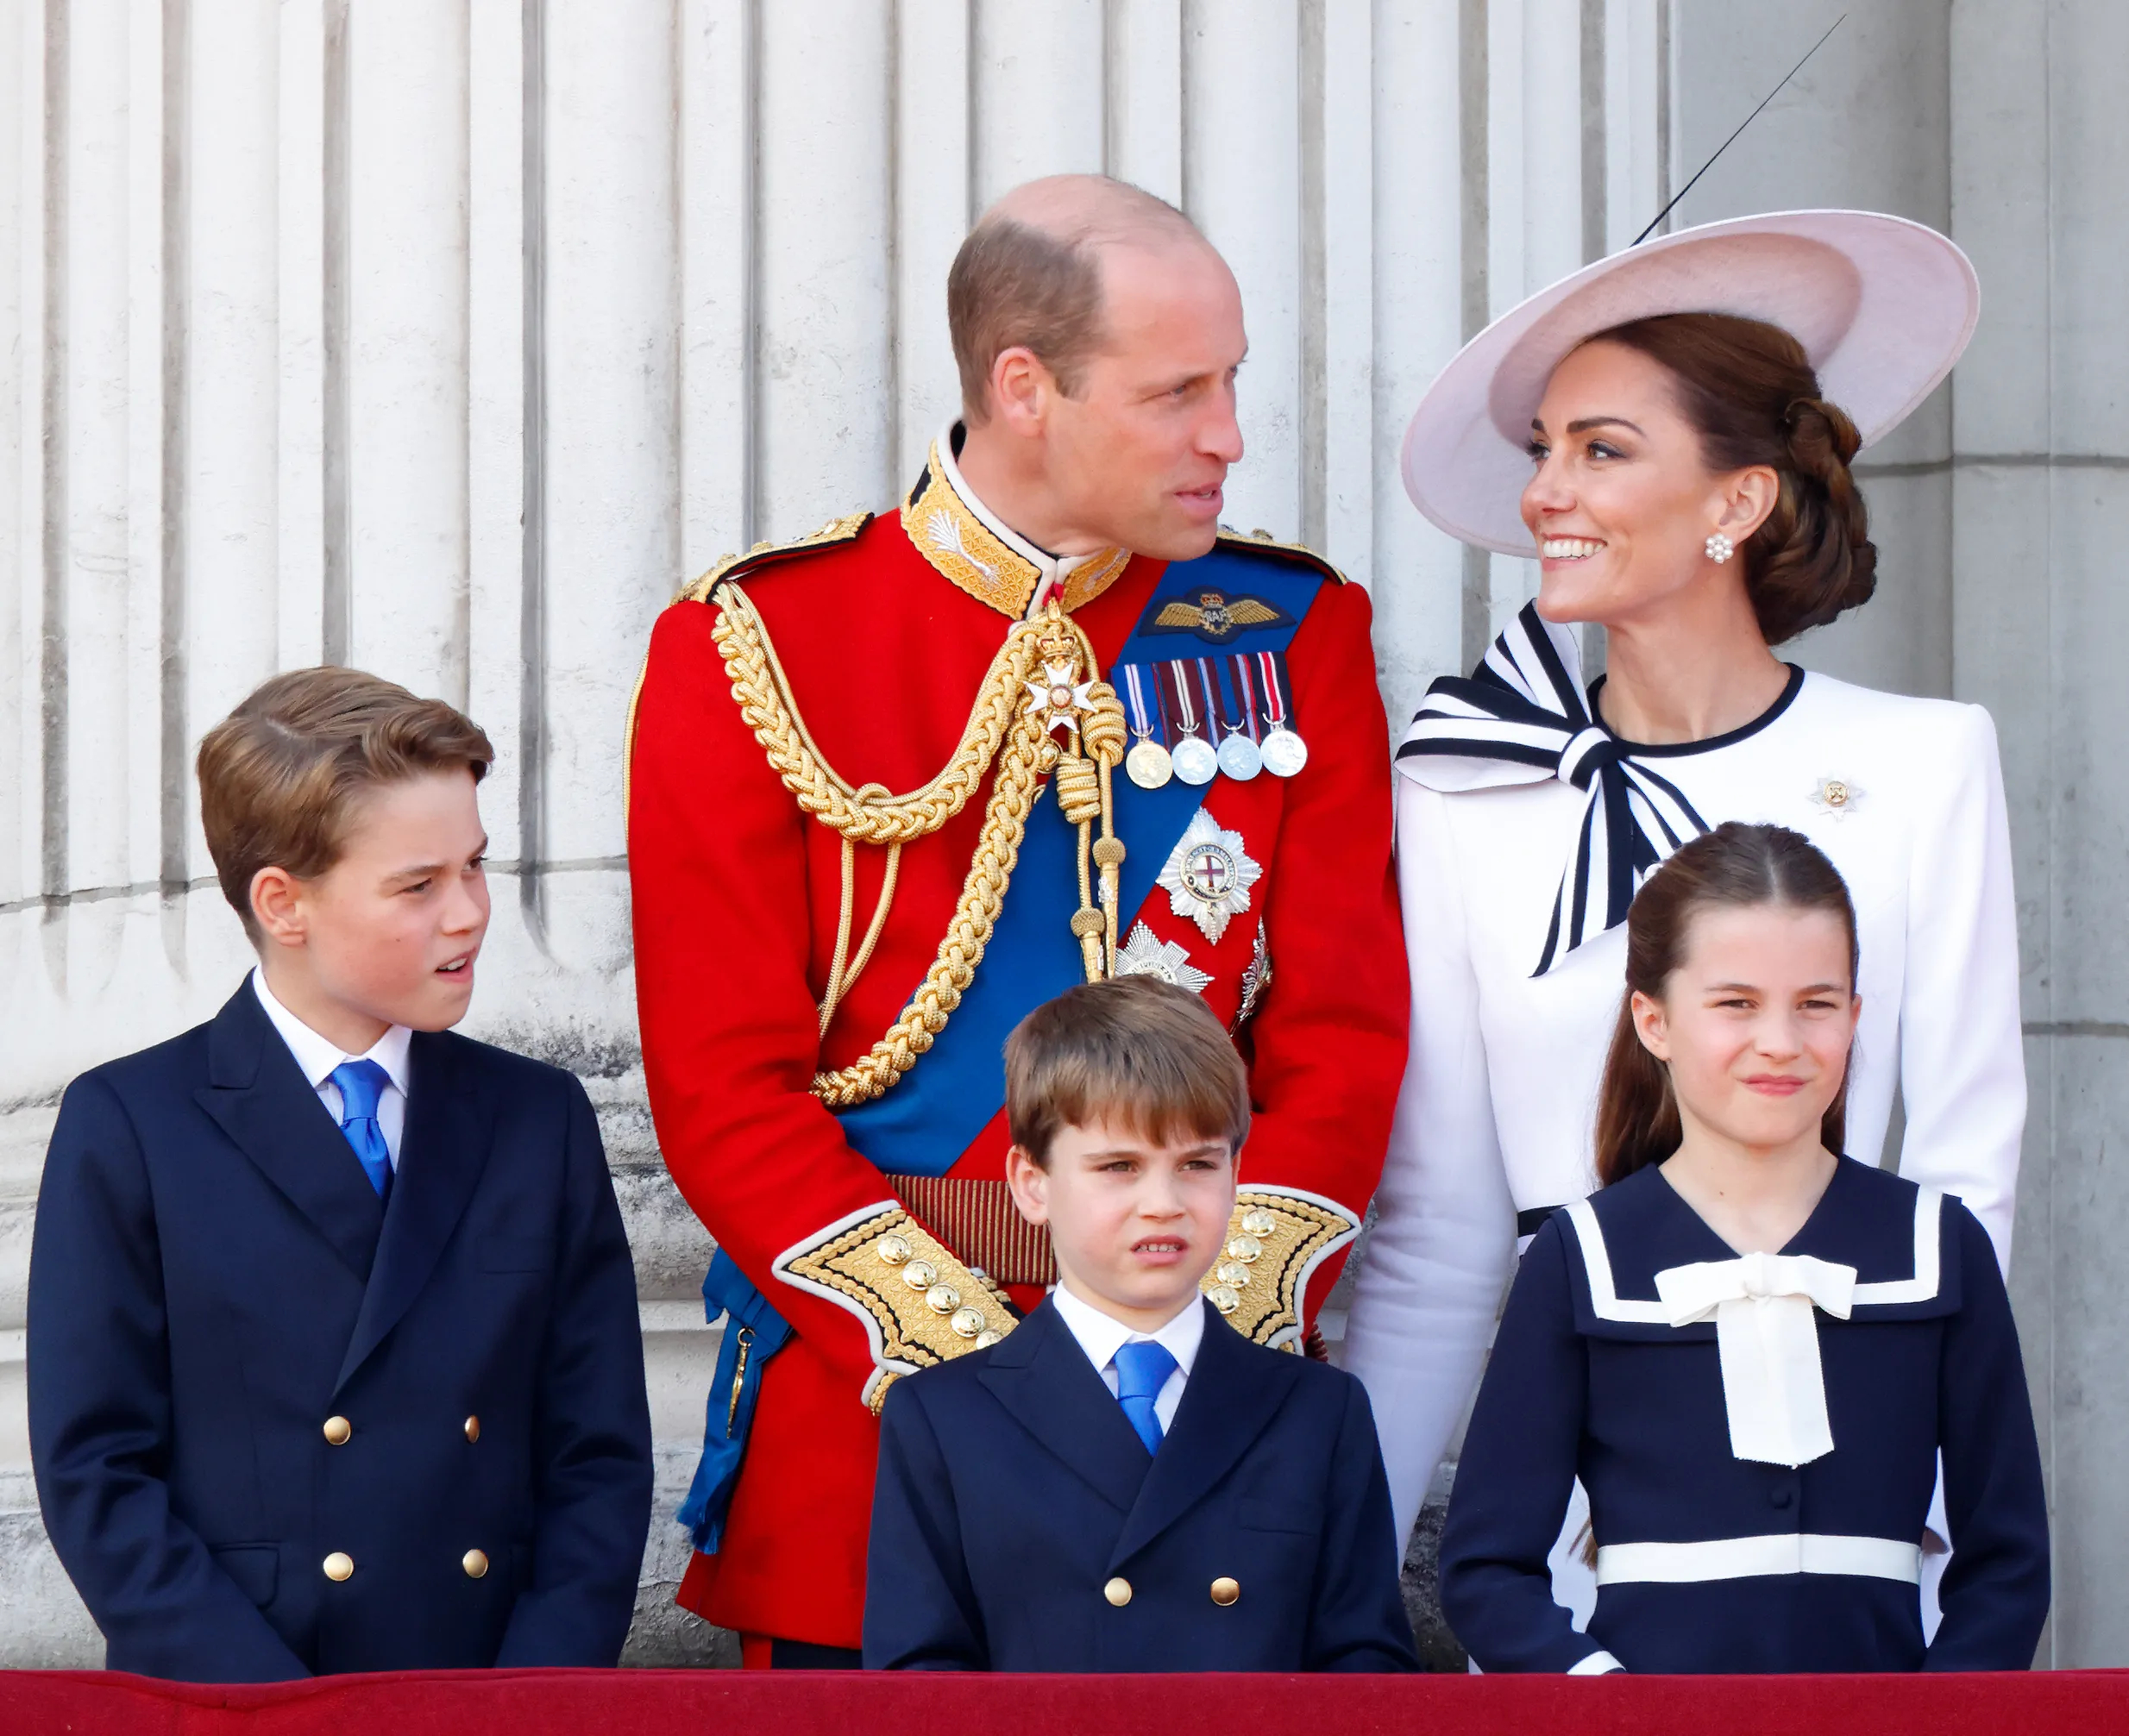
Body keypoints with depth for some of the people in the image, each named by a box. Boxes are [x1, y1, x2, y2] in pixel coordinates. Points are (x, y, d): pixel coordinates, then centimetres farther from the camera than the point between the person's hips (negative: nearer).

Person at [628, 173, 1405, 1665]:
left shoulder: (1293, 635, 7)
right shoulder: (751, 652, -1)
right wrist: (972, 1364, -14)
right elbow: (727, 1084, -5)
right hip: (858, 1424, -2)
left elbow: (1341, 1040, 4)